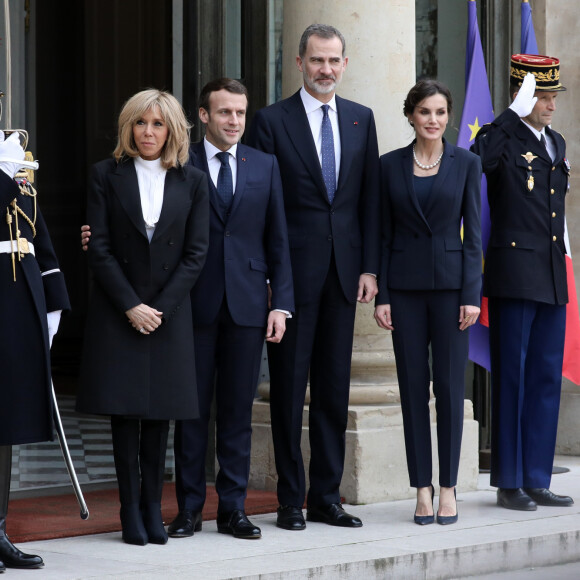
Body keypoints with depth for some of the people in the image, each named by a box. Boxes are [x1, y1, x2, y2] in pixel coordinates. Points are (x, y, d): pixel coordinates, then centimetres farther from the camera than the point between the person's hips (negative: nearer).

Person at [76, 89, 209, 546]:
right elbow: (99, 248, -3)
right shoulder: (107, 175, 2)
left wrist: (159, 307, -9)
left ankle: (153, 508, 7)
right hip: (117, 312, -1)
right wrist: (130, 306, -11)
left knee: (160, 412, 1)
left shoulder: (192, 182, 4)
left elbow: (196, 253, 1)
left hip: (169, 312, 1)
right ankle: (131, 510, 3)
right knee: (124, 409, -2)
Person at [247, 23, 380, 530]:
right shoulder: (272, 121, -2)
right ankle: (291, 500, 7)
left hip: (344, 271, 4)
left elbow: (370, 198, 10)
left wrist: (370, 266, 3)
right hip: (292, 271, -4)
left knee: (335, 387, 8)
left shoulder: (361, 119, 10)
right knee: (289, 387, 1)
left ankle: (327, 497, 15)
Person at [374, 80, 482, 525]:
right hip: (405, 285, 1)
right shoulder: (390, 166, 5)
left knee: (450, 388, -1)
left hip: (450, 282, -1)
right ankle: (422, 489, 8)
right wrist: (381, 296, -1)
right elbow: (383, 234, 6)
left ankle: (448, 488, 7)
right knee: (413, 388, 3)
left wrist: (472, 295, -6)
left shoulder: (466, 163, 3)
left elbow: (472, 233, 1)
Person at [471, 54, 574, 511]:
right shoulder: (502, 139, -6)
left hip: (552, 279, 7)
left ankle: (537, 480, 15)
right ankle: (509, 483, 5)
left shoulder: (557, 144, 17)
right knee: (511, 380, -2)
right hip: (515, 275, -7)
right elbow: (474, 164, -30)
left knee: (547, 379, 9)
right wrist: (514, 113, -27)